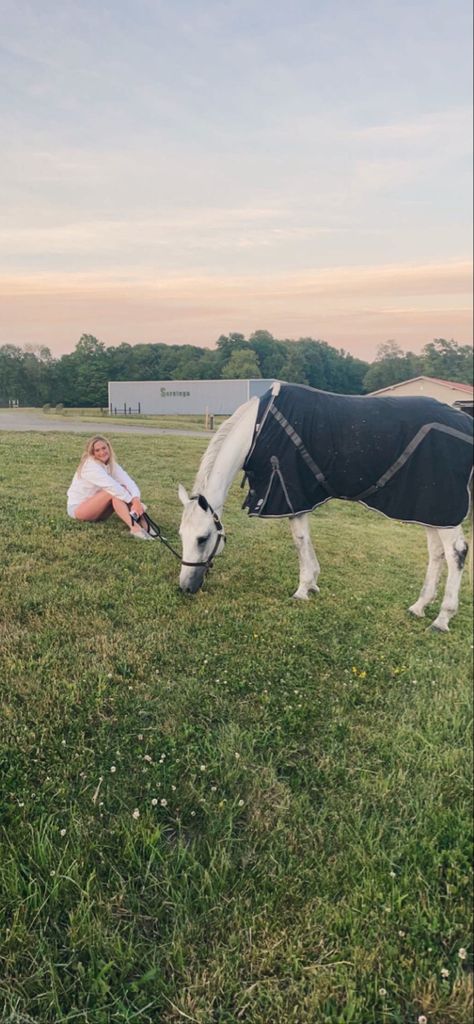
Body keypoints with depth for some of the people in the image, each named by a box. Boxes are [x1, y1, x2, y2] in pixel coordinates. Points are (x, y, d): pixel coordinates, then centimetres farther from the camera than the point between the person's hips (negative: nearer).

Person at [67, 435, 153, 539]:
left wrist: (136, 500, -37)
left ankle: (145, 527, -33)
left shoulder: (112, 465, -1)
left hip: (96, 508, 7)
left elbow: (129, 482, -18)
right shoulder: (90, 465, -21)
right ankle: (134, 527, -45)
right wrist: (133, 501, -39)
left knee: (123, 489, -18)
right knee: (113, 492, -29)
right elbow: (111, 486, -34)